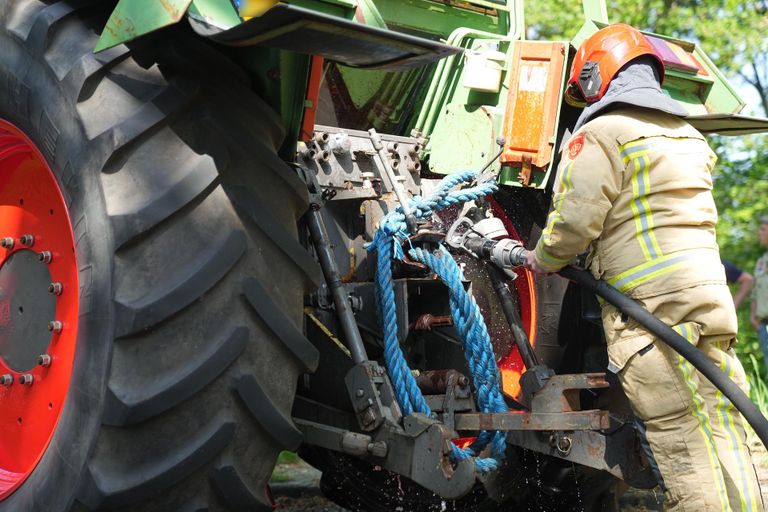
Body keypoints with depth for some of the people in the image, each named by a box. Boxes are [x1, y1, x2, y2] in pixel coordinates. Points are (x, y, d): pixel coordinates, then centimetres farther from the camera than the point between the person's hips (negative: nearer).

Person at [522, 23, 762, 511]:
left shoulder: (601, 133, -4)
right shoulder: (687, 136, 23)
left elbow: (576, 219, -9)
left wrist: (542, 260, 11)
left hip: (649, 306, -8)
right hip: (707, 293, 8)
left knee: (682, 441, -9)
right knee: (724, 431, 7)